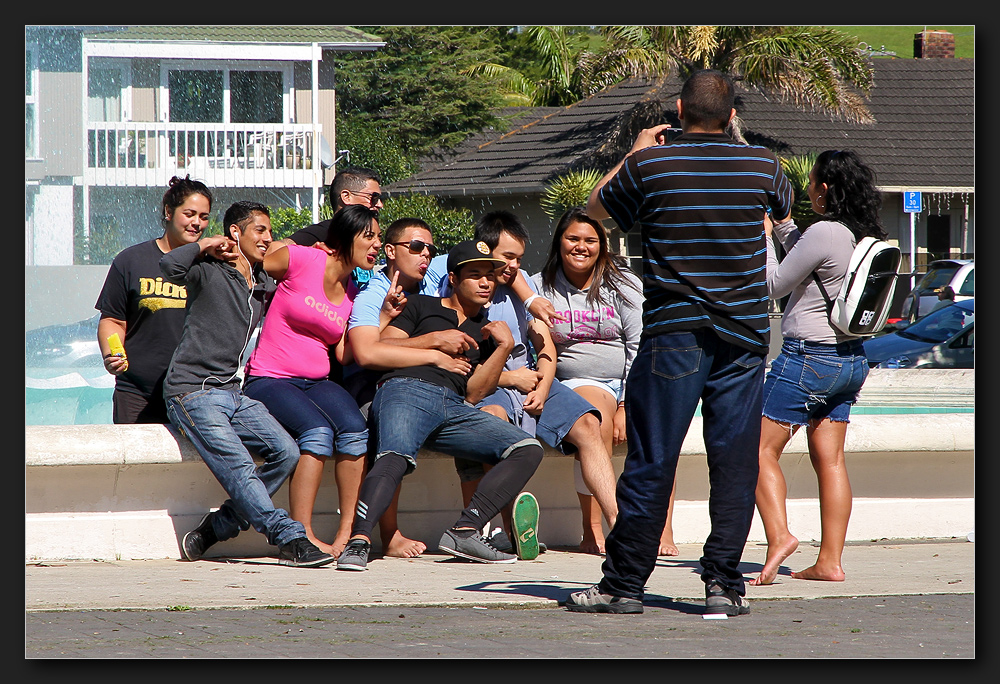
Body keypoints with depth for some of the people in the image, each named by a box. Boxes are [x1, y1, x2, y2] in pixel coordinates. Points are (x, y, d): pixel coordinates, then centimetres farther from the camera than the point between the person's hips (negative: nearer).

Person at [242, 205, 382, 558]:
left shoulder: (353, 293, 13)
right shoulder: (301, 260, -4)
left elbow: (344, 356, 6)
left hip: (317, 382, 6)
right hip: (268, 380, -6)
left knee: (355, 428, -25)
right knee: (318, 431, -33)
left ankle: (347, 533, -23)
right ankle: (303, 537, -31)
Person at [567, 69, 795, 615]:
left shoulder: (650, 165, -4)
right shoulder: (760, 165, 2)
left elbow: (597, 207, 15)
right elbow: (785, 209, 27)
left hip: (673, 332, -1)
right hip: (744, 334, 2)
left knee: (651, 460, 1)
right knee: (734, 460, 4)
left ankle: (624, 584, 4)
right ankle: (724, 584, 2)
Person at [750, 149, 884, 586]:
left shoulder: (824, 233, -19)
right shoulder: (865, 237, 7)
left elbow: (774, 284, -10)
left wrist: (763, 234, 1)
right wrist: (780, 224, 24)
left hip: (808, 356, -9)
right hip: (850, 359, 9)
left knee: (761, 449, -3)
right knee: (829, 460, 9)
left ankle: (779, 537, -19)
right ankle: (830, 561, 8)